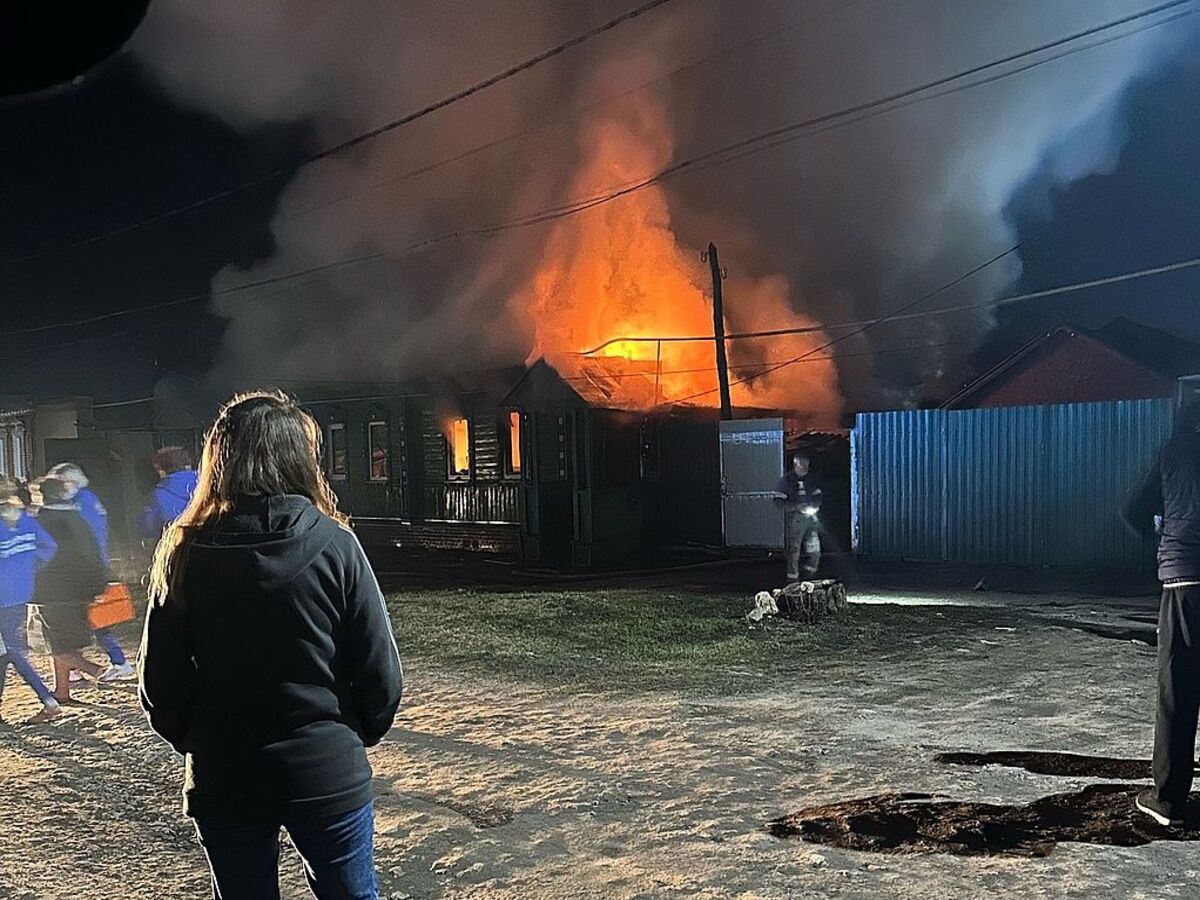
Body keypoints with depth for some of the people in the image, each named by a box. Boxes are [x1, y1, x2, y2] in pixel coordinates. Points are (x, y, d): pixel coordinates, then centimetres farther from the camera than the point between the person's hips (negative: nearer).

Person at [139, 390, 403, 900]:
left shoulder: (185, 552, -8)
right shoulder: (333, 543, -13)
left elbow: (159, 681, -4)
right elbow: (381, 670, -11)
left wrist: (196, 742, 14)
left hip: (223, 780, 2)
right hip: (328, 773, -1)